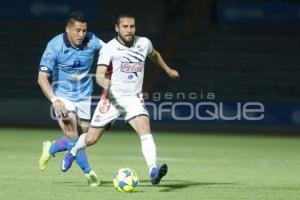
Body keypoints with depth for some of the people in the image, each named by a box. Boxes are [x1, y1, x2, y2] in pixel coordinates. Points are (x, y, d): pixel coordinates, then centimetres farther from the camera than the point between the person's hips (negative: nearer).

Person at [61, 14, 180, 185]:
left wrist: (168, 70, 38)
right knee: (91, 139, 6)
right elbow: (99, 74, -22)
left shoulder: (144, 43, 2)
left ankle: (153, 171, -36)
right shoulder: (109, 49, -12)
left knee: (145, 130, -25)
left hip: (134, 98, 2)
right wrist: (104, 83, -45)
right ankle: (73, 152, 40)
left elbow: (154, 55, 27)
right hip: (112, 98, -2)